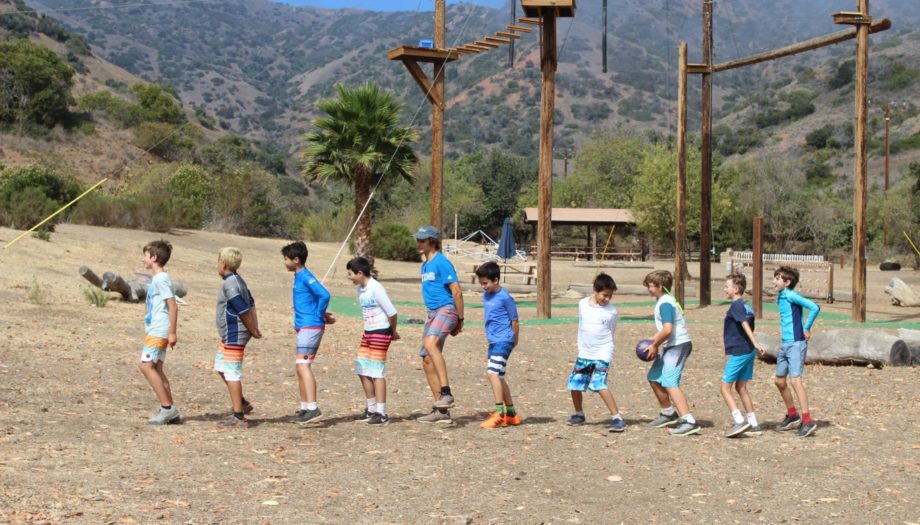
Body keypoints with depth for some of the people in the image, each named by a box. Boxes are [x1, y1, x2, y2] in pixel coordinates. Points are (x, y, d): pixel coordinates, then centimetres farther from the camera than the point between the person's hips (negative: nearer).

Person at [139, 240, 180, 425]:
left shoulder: (161, 279, -14)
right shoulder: (158, 279, 16)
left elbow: (173, 306, -20)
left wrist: (172, 333, -21)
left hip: (158, 331, -10)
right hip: (155, 331, 10)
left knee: (146, 366, -12)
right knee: (156, 368, 9)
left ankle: (167, 408, -10)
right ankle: (170, 410, 12)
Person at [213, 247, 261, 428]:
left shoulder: (229, 285, -20)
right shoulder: (238, 280, 12)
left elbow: (244, 311, -21)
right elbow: (251, 304, 13)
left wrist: (253, 331, -10)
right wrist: (255, 327, 9)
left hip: (234, 336, -11)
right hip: (230, 336, 11)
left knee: (232, 374, -5)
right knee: (220, 367, 20)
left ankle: (238, 416, -1)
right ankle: (242, 403, 26)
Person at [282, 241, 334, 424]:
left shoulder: (306, 277, -13)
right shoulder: (299, 277, 17)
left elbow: (324, 295, -25)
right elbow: (315, 299, 23)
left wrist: (320, 315, -13)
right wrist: (322, 315, 8)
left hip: (310, 327, -11)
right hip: (304, 327, 11)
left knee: (303, 365, -17)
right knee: (299, 367, 15)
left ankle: (313, 408, -22)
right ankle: (304, 408, 22)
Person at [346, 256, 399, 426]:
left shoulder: (376, 288, -17)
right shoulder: (360, 289, 9)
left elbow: (392, 312, -18)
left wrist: (393, 331, -3)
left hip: (381, 333, -9)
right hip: (368, 333, 9)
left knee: (377, 372, -6)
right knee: (362, 371, 10)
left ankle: (382, 414, 0)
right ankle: (372, 409, 21)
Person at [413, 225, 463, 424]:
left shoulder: (441, 263, -10)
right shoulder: (425, 265, 18)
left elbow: (457, 292, -14)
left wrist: (460, 319, -12)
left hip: (446, 309, -10)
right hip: (433, 313, 10)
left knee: (430, 343, -35)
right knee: (427, 361, 6)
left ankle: (446, 392, -37)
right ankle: (442, 411, 12)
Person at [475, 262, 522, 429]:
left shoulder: (505, 297, -13)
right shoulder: (486, 295, 10)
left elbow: (514, 321, -6)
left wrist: (514, 340, 5)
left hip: (503, 341, -9)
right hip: (493, 341, 9)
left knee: (492, 372, -21)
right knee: (499, 376, 13)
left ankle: (499, 413, -20)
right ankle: (511, 414, 23)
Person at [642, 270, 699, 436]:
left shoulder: (665, 304, -18)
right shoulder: (663, 301, 14)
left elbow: (667, 330, -28)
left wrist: (655, 345, -16)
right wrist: (652, 340, 11)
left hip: (678, 346, -11)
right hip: (670, 347, 11)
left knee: (670, 383, -19)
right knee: (654, 378, 20)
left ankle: (689, 421, -24)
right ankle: (669, 413, 34)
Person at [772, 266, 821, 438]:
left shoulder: (791, 295, -14)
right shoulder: (780, 297, 12)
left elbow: (814, 308, -24)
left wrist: (807, 329, -15)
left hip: (796, 344, -10)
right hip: (785, 344, 10)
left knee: (795, 380, -15)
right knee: (779, 380, 16)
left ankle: (807, 421, -14)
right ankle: (792, 415, 30)